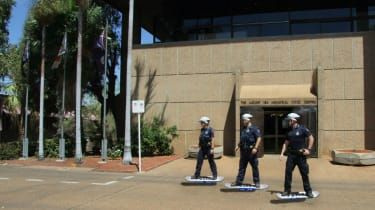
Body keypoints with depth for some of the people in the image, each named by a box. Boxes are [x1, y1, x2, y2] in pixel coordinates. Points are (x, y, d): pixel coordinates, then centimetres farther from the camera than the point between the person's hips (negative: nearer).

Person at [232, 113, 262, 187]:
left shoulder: (254, 128, -8)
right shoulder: (243, 129, 14)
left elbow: (259, 138, -13)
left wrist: (255, 148, -20)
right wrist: (238, 146, 11)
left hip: (251, 151, -7)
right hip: (243, 151, 7)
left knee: (255, 167, 3)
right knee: (242, 167, 9)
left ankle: (257, 182, 13)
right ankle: (239, 181, 14)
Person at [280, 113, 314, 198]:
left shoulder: (302, 129, -7)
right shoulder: (289, 131, 9)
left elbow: (311, 138, -4)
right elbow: (286, 143, 13)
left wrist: (308, 149, -10)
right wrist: (282, 153, 5)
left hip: (301, 155, -5)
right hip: (291, 154, 5)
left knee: (304, 173, 2)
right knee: (288, 172, 2)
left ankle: (308, 191, 14)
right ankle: (287, 190, 12)